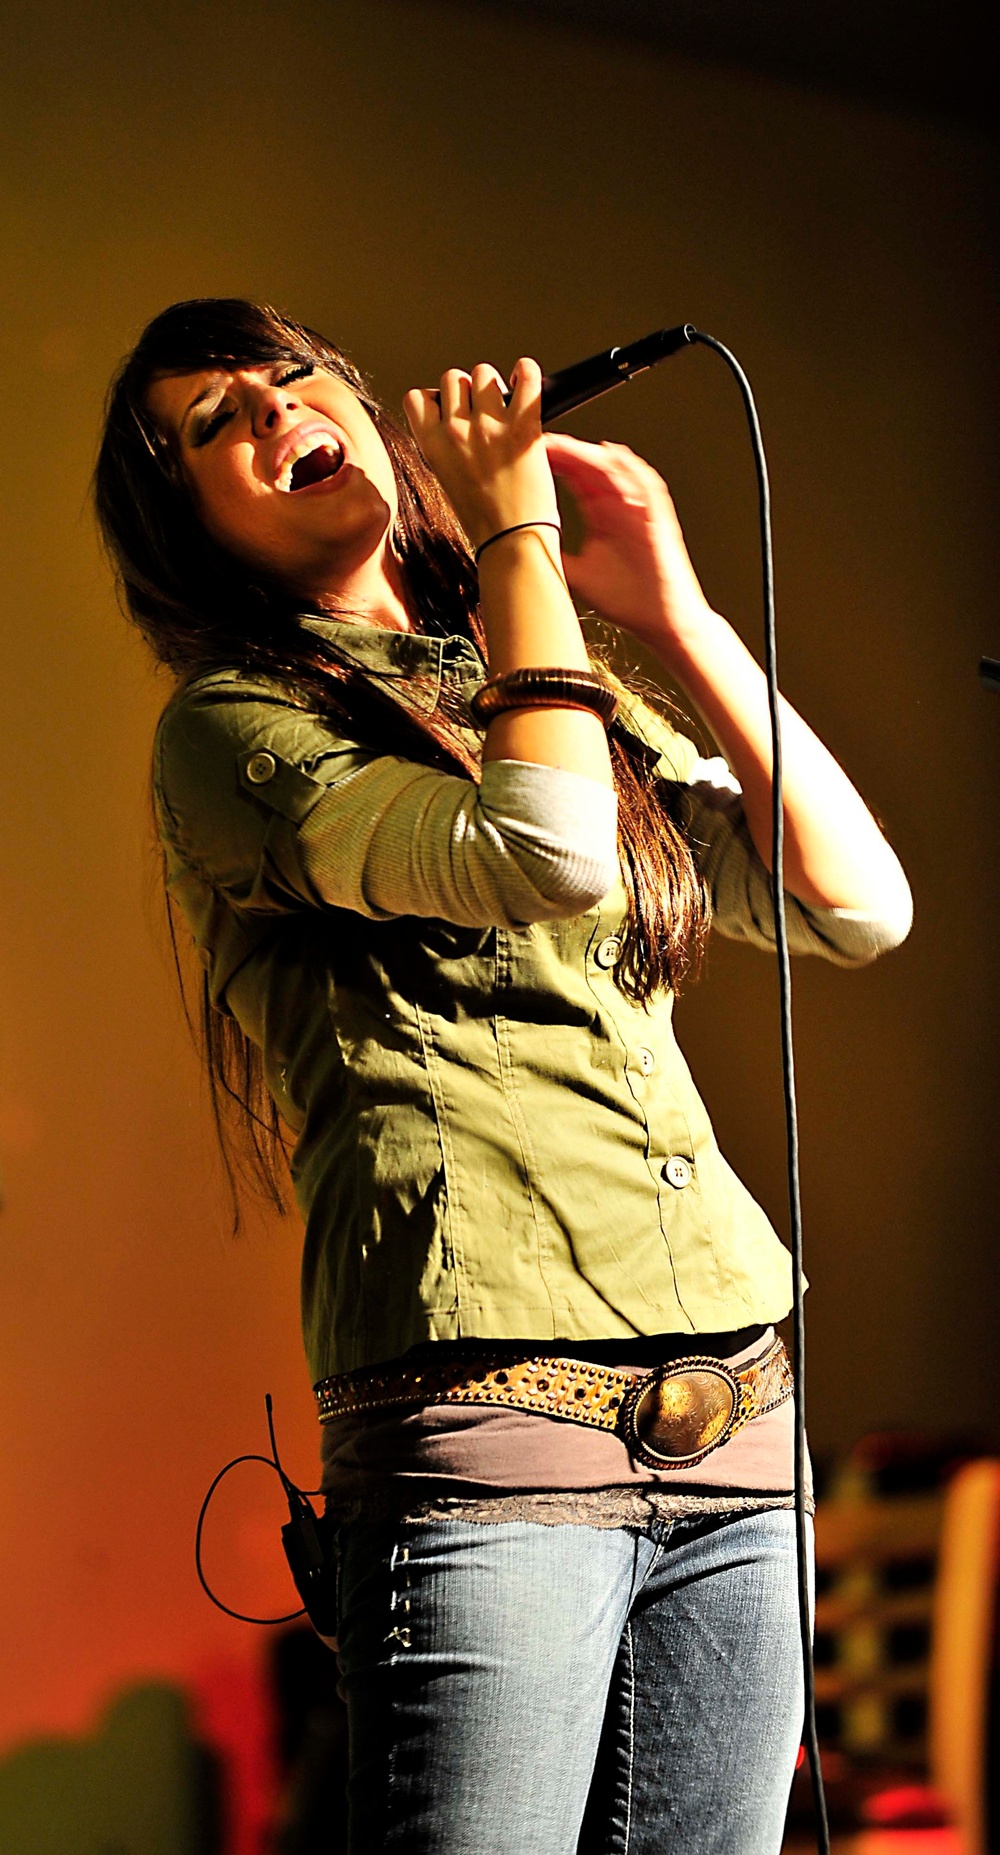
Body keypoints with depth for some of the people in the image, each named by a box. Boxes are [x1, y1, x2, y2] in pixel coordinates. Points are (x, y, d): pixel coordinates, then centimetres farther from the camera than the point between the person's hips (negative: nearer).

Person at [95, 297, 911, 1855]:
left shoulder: (588, 701, 20)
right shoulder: (232, 730, 1)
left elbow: (860, 906, 10)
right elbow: (547, 854, -16)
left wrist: (672, 612, 7)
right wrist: (514, 527, -4)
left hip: (733, 1433, 6)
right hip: (487, 1429, -6)